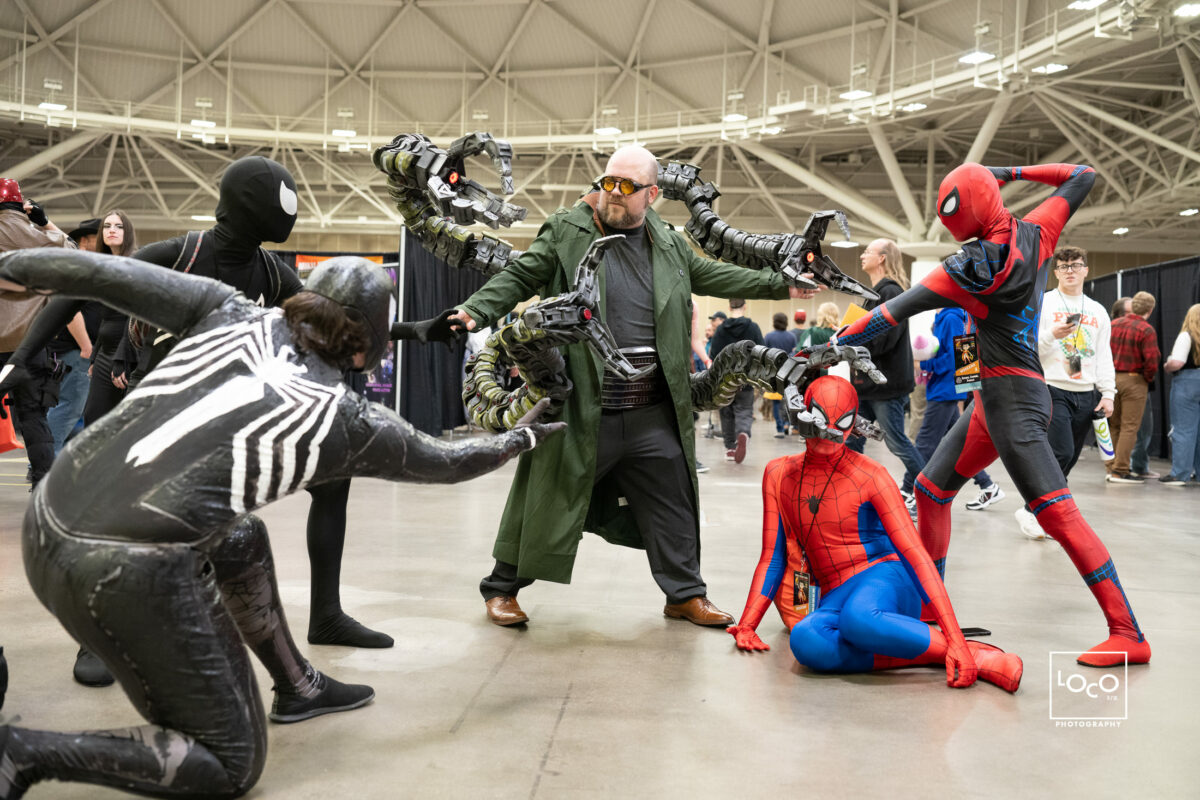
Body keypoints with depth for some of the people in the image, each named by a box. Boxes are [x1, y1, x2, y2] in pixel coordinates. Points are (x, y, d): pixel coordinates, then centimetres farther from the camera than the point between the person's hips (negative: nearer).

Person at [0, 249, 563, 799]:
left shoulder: (232, 314, 8)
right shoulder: (349, 421, 3)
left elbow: (103, 272, 4)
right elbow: (448, 462, 19)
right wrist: (522, 437, 36)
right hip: (131, 574, -7)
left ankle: (299, 687, 41)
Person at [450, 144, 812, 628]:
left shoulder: (668, 242, 13)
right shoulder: (565, 231, 0)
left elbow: (710, 276, 25)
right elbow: (519, 278, -1)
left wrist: (780, 285, 27)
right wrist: (476, 311, -18)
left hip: (653, 411, 5)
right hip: (583, 408, -4)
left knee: (672, 502, 11)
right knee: (549, 497, 4)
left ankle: (685, 594, 27)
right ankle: (502, 588, 21)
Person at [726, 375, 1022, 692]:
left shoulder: (869, 476, -2)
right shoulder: (779, 474, 10)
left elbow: (916, 554, -8)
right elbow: (773, 558, 12)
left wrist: (955, 640, -18)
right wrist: (747, 625, -1)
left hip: (882, 579, -3)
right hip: (833, 598, 4)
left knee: (858, 618, -42)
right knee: (805, 641, -35)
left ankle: (963, 651, -22)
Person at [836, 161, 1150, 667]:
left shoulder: (978, 263, -16)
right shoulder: (1036, 233, 5)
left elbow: (900, 308, -14)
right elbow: (1083, 176, 19)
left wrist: (840, 342, -7)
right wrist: (1010, 172, 12)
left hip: (1013, 398, -10)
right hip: (992, 397, 10)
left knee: (1057, 512, -12)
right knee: (931, 491, 13)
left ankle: (1128, 635, -9)